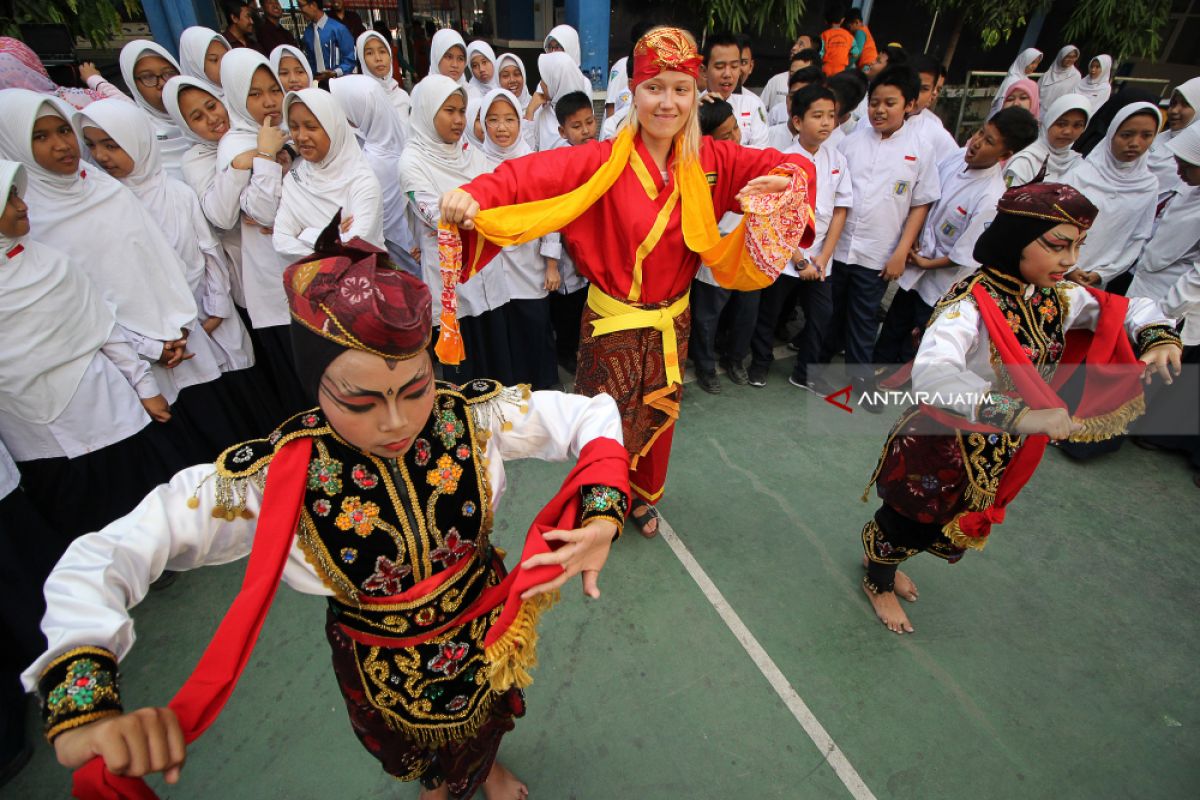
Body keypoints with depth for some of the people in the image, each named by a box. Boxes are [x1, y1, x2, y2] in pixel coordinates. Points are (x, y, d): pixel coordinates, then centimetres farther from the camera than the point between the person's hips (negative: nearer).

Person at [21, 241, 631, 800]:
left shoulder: (472, 414, -30)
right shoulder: (271, 478, -31)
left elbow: (592, 416, -22)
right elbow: (97, 562, -26)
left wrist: (601, 519, -37)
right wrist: (82, 713, -41)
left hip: (488, 629, 1)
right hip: (383, 666, 0)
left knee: (486, 725, 36)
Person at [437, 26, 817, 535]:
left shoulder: (710, 160, -3)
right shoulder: (604, 161, -15)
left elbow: (789, 165, 1)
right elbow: (533, 174, -27)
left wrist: (785, 177, -23)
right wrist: (474, 194, -46)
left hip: (671, 323, 4)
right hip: (612, 322, -4)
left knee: (657, 419, 22)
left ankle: (643, 498, 51)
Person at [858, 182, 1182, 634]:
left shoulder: (1055, 298, -6)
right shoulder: (972, 304, -31)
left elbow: (1128, 309, 11)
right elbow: (931, 374, -48)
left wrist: (1159, 339, -10)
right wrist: (1018, 415, -54)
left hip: (1001, 455, 8)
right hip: (943, 447, -8)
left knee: (946, 523, 28)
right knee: (909, 521, 16)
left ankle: (886, 564, 57)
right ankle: (877, 582, 48)